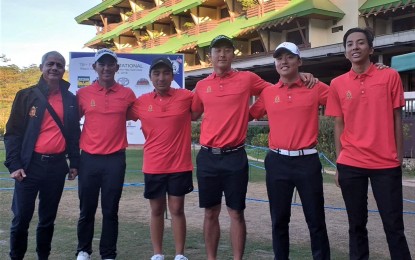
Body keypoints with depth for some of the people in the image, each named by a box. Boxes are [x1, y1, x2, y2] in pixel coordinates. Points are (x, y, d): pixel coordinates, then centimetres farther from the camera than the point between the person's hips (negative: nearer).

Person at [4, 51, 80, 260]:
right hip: (30, 164, -2)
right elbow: (13, 132, -1)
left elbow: (74, 133, 14)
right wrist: (14, 164, -9)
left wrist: (74, 162, 9)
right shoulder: (27, 96, 0)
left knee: (48, 218, 12)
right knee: (21, 217, 0)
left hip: (57, 165, 3)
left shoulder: (70, 100, 9)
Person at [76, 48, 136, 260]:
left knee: (110, 210, 6)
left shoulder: (126, 94, 2)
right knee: (87, 209, 9)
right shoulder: (83, 94, 2)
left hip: (115, 159, 0)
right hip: (89, 159, 1)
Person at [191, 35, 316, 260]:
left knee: (236, 212, 4)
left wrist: (298, 77, -4)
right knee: (210, 212, 11)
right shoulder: (202, 85, 8)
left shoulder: (247, 79, 0)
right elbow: (192, 114, 21)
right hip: (207, 156, 3)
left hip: (234, 156, -2)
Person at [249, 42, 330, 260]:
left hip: (307, 161, -2)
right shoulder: (268, 93, 7)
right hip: (277, 162, 2)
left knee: (316, 220, 6)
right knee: (279, 220, 12)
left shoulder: (315, 88, 1)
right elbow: (248, 114, 18)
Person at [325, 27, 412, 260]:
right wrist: (339, 163, 6)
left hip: (386, 164, -1)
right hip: (350, 165, 2)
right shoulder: (338, 84, 5)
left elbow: (397, 119, 3)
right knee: (357, 225, 10)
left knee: (394, 225, 3)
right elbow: (339, 125, 8)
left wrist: (399, 156, 1)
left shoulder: (390, 76, 1)